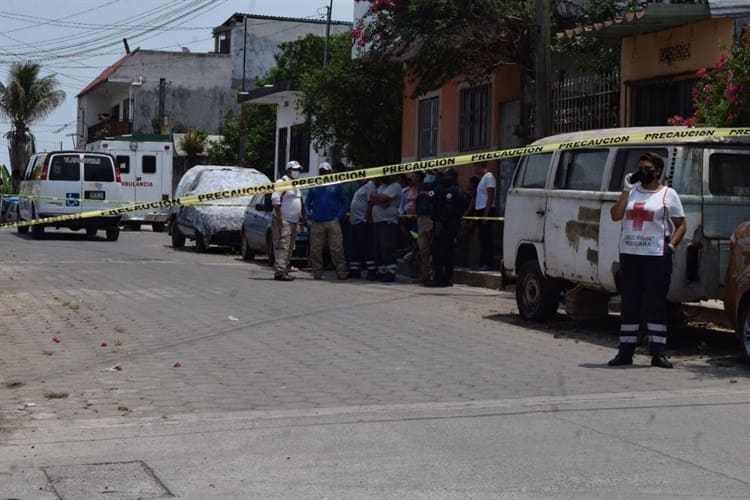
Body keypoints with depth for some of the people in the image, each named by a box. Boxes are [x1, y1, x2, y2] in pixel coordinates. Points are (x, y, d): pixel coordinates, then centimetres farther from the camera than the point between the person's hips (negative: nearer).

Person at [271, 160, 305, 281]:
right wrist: (279, 219, -20)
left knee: (289, 249, 10)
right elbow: (275, 201, -15)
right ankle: (280, 272, -18)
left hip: (293, 222, 9)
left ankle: (285, 271, 13)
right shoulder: (282, 182, -7)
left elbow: (300, 202, 28)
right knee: (282, 247, -14)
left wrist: (303, 217, 19)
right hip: (283, 221, -9)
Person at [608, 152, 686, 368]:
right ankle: (625, 351, 11)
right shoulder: (632, 191, 14)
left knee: (656, 304, -3)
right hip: (629, 254, 4)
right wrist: (626, 190, -2)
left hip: (656, 256, -4)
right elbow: (615, 215, 3)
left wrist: (671, 245, -11)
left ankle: (658, 352, 0)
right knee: (629, 304, 6)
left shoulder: (668, 194, 4)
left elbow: (681, 225, 4)